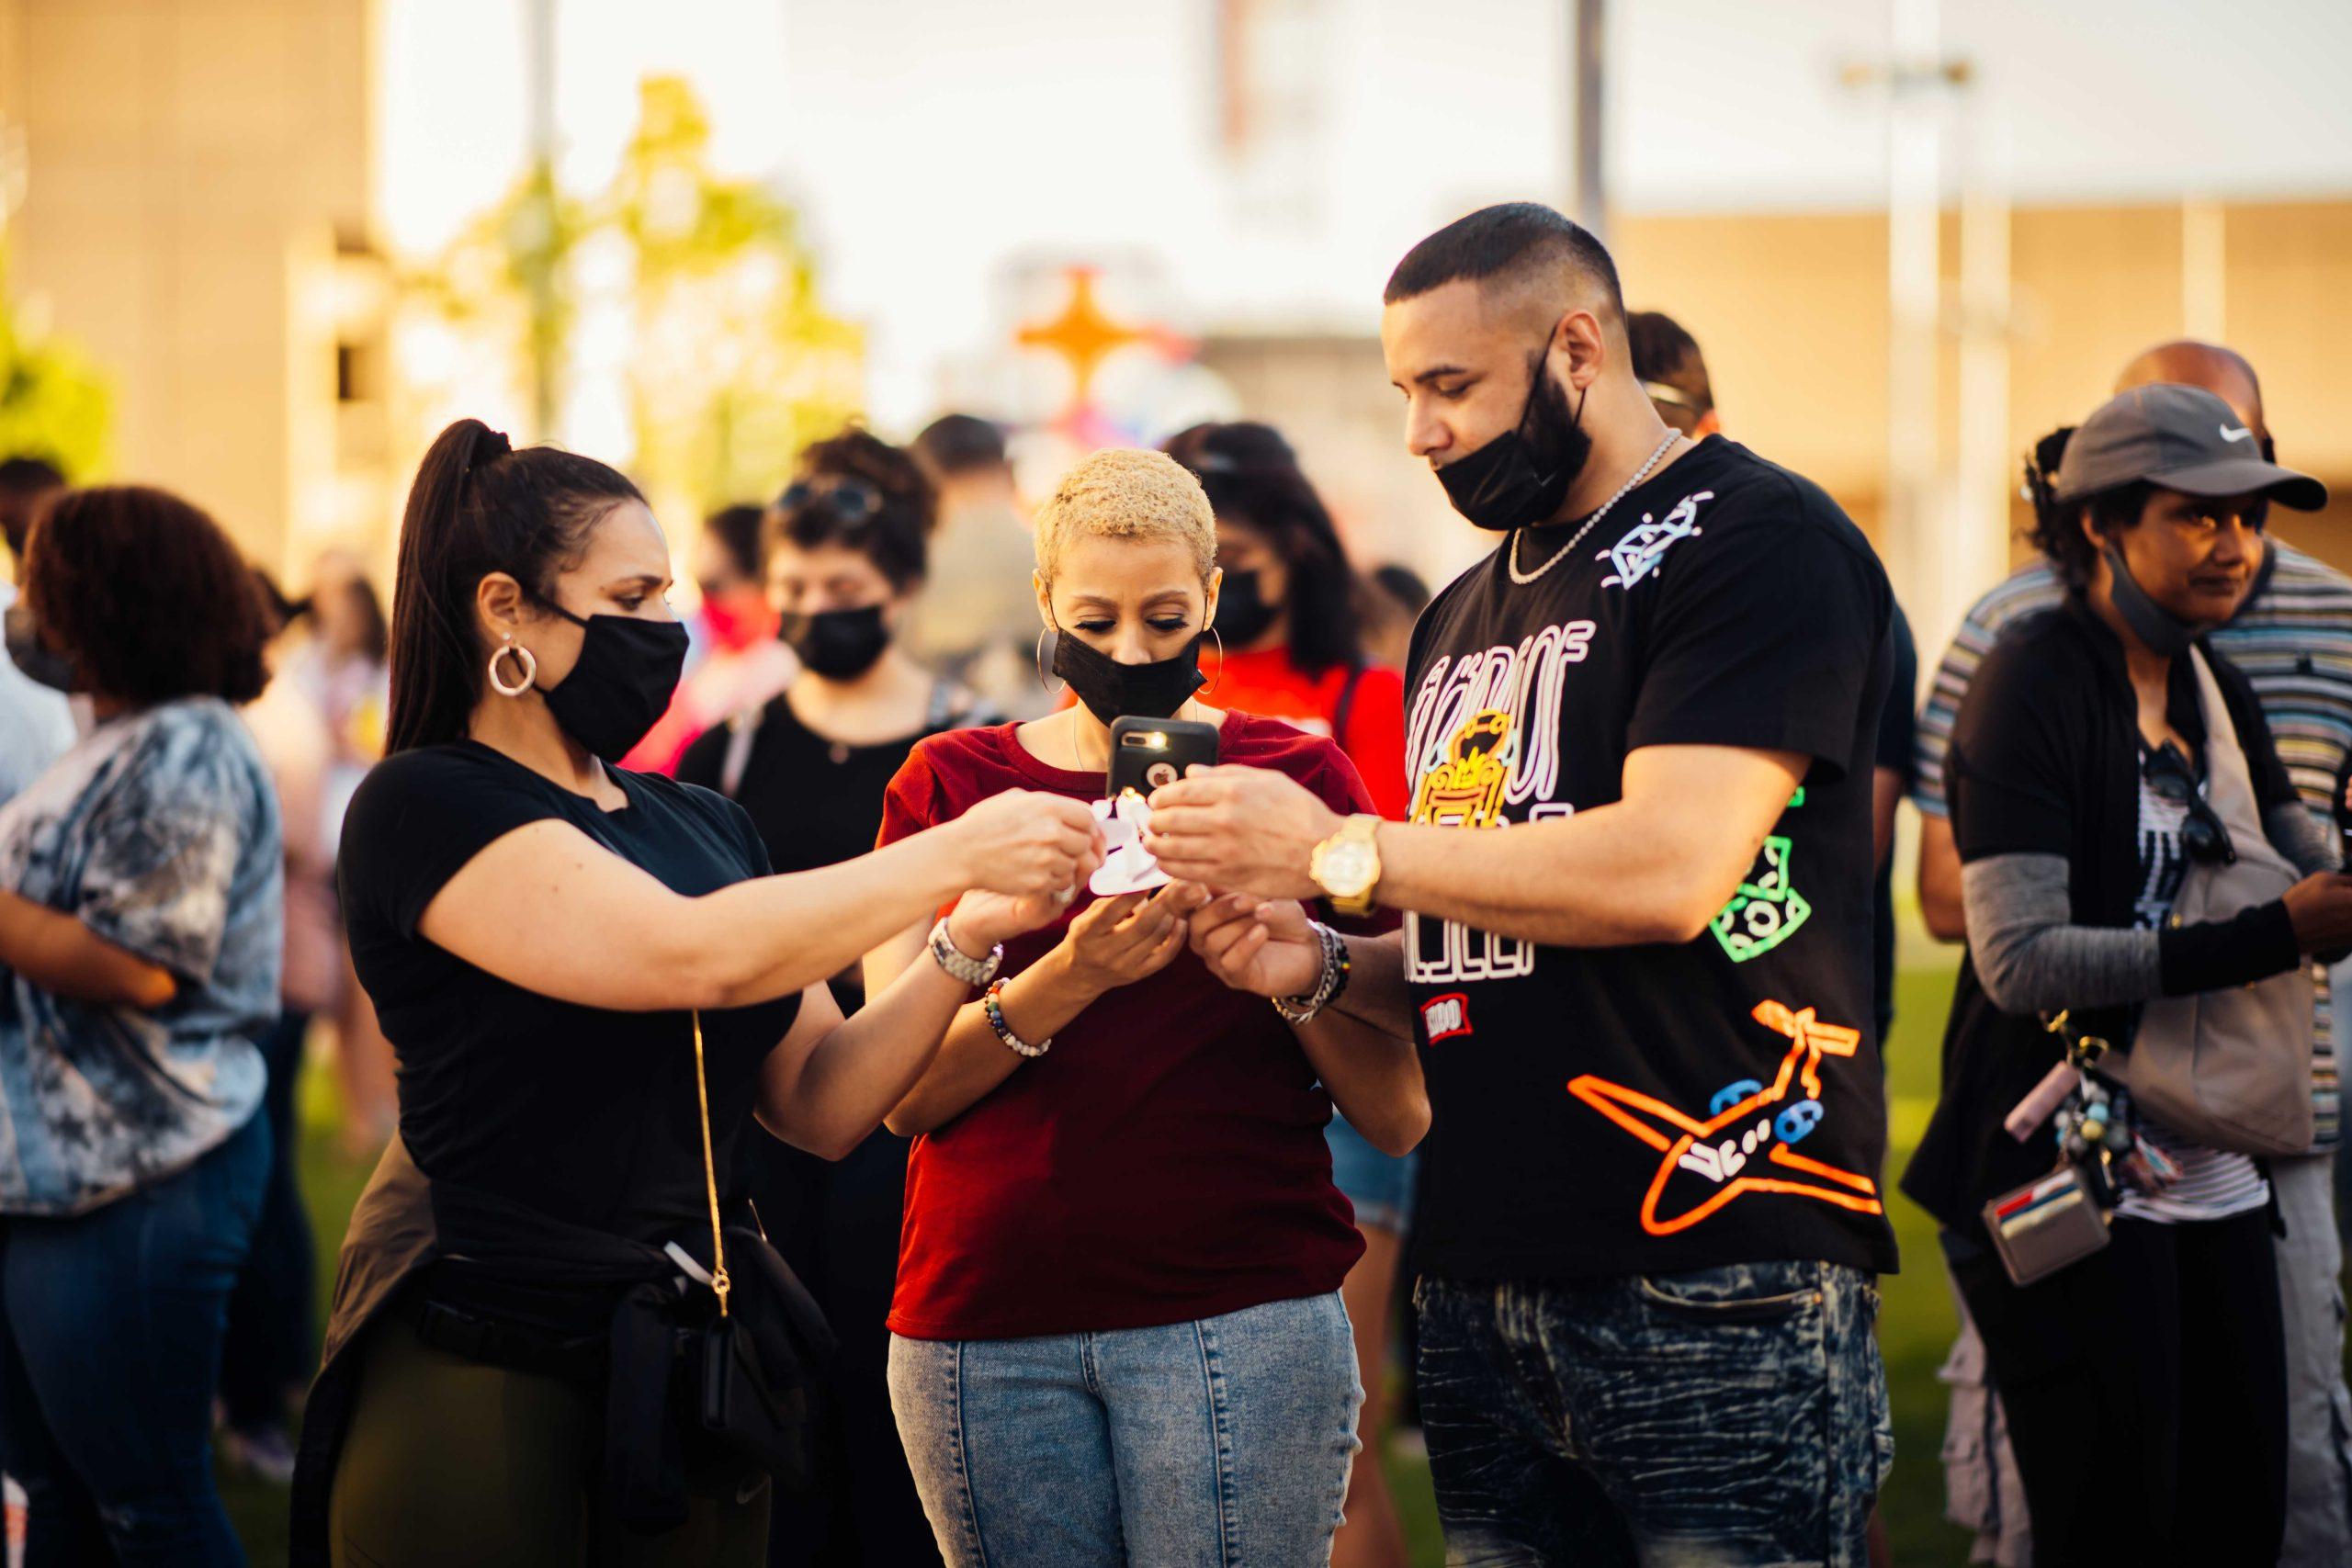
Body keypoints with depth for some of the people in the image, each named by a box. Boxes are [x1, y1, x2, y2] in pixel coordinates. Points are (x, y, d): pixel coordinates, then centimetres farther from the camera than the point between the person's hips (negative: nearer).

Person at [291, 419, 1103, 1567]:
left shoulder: (702, 825, 13)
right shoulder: (425, 808, -9)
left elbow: (820, 1103, 10)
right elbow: (692, 956, -22)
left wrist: (970, 941, -5)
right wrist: (952, 855, -17)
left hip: (691, 1368, 6)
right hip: (484, 1371, -6)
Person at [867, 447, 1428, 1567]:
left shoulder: (1297, 773, 7)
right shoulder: (948, 782, 11)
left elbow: (1399, 1118, 2)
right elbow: (900, 1092, -1)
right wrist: (1068, 979, -17)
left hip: (1237, 1301, -1)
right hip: (984, 1324, 2)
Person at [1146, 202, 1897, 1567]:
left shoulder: (1758, 538, -5)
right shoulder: (1467, 620, 21)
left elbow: (1669, 867, -18)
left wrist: (1342, 853, -11)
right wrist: (1324, 964, 5)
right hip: (1481, 1287, 8)